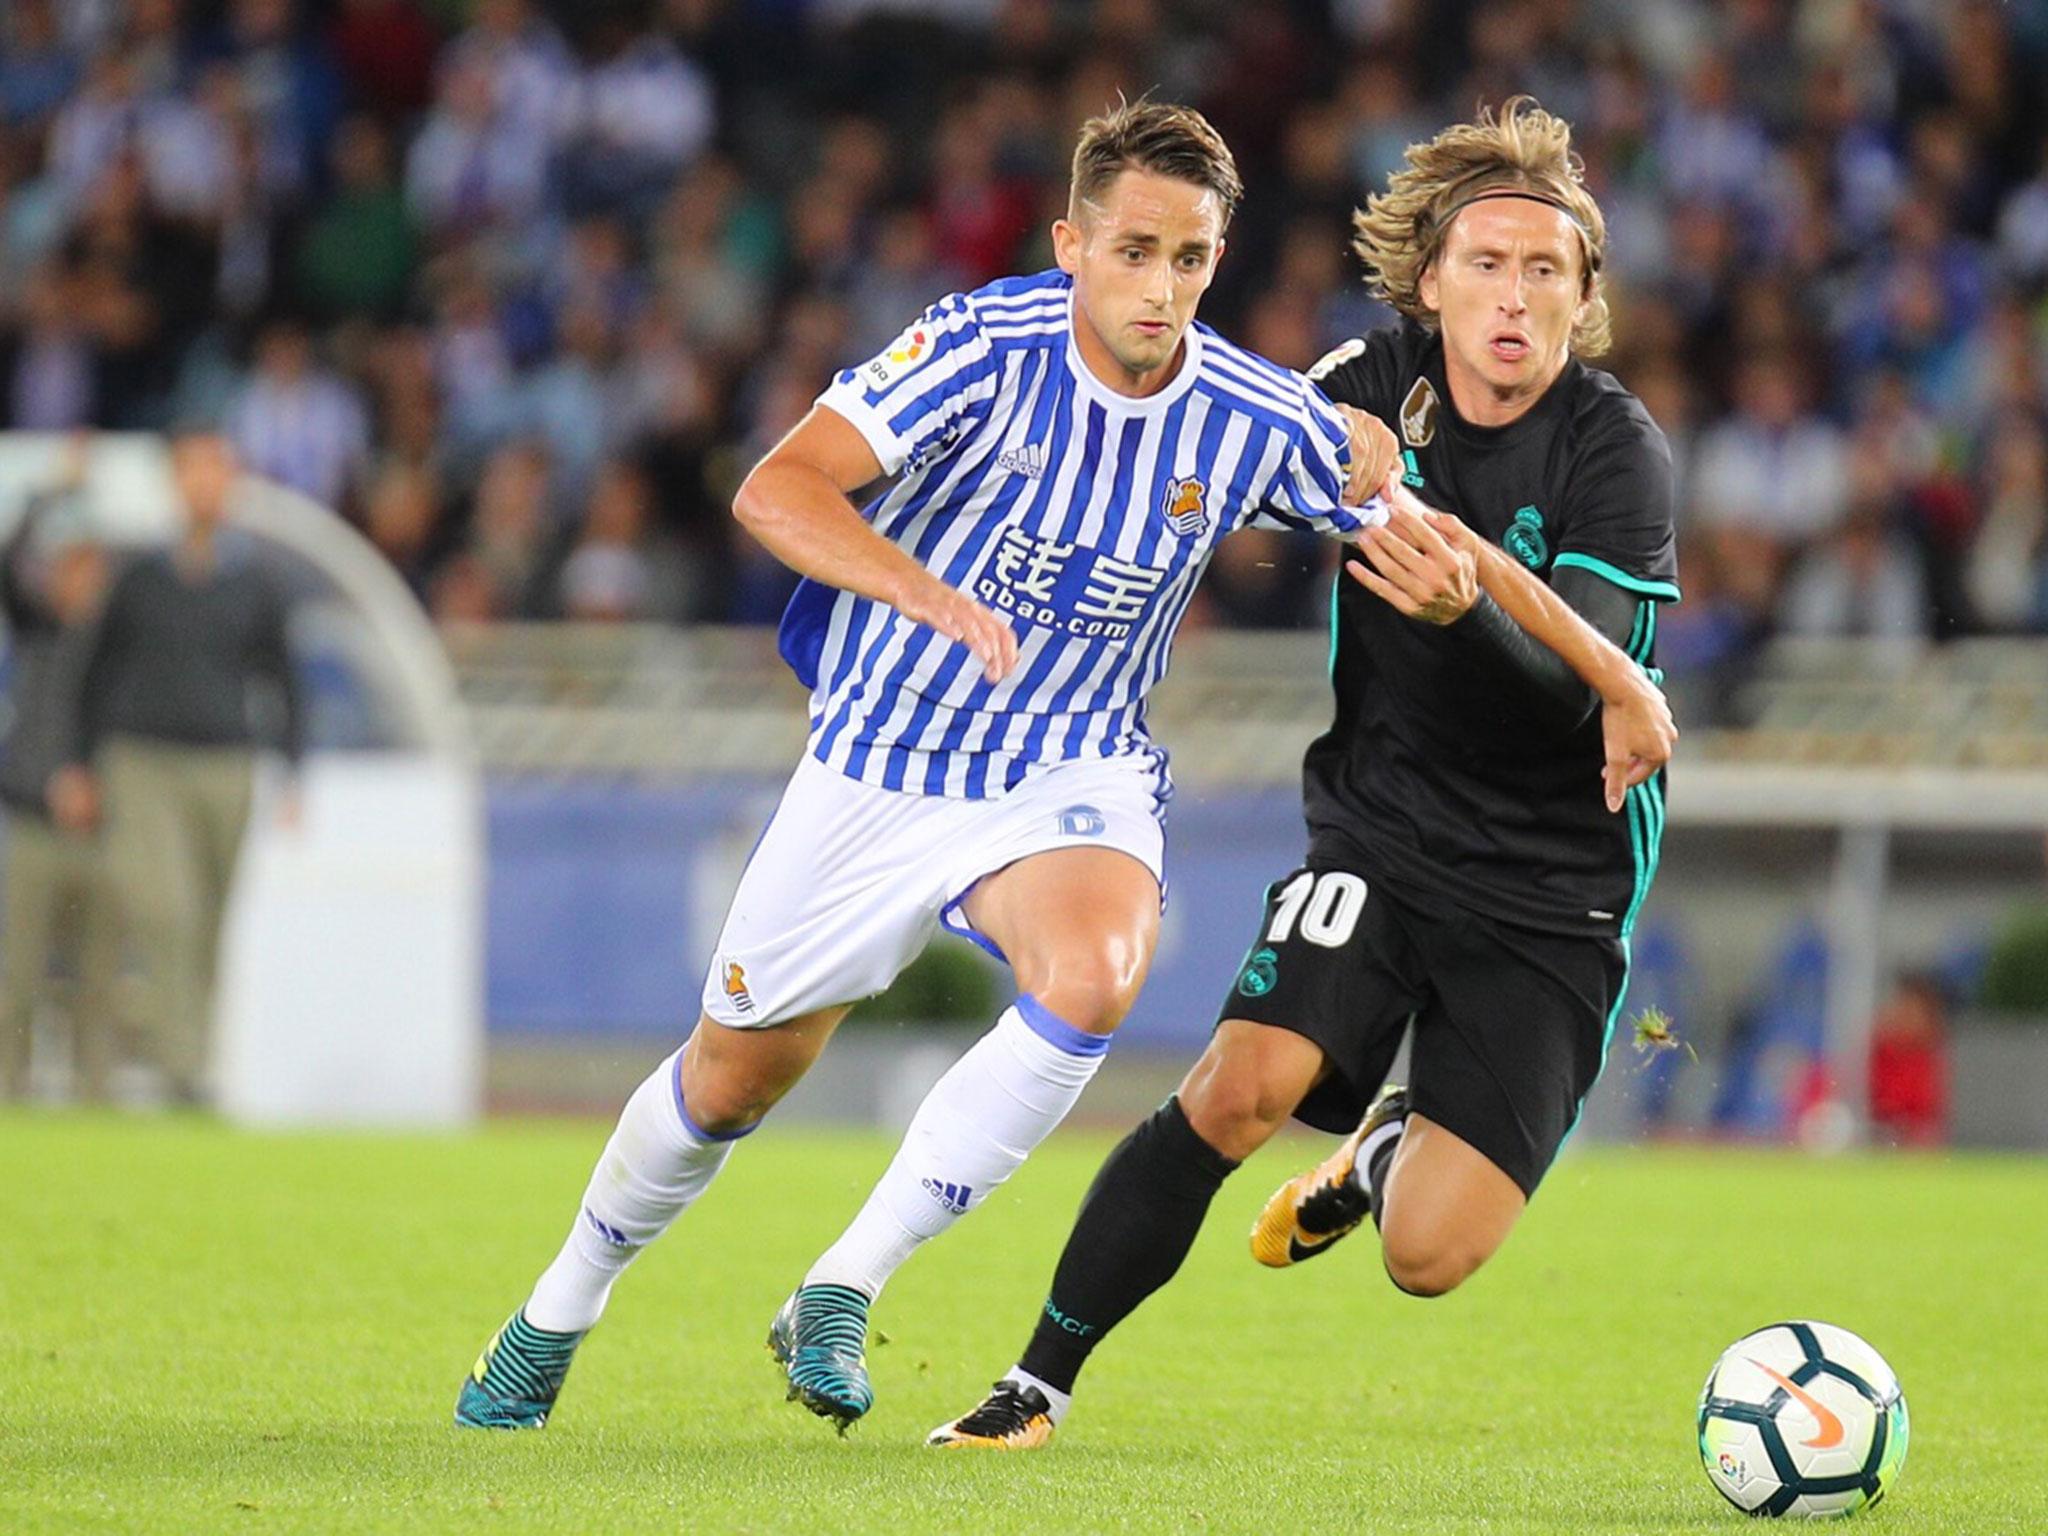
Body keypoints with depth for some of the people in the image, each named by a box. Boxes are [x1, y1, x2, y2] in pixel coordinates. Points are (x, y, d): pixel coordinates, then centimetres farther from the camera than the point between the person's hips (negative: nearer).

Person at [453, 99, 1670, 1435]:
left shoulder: (1260, 422, -13)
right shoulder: (990, 346, -20)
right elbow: (777, 492, -28)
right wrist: (933, 596, -44)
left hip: (1073, 772, 1)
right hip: (882, 758, -1)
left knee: (1092, 979, -32)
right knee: (737, 1073, 10)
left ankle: (840, 1298, -20)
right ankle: (555, 1320, 39)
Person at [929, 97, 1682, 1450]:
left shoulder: (1617, 453, -14)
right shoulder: (1370, 388, -3)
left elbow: (1574, 691, -27)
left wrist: (1467, 611, -44)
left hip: (1552, 894, -2)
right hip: (1377, 832, 2)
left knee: (1429, 1258, -13)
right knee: (1241, 1084, -24)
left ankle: (1387, 1156, 25)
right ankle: (1040, 1386, -9)